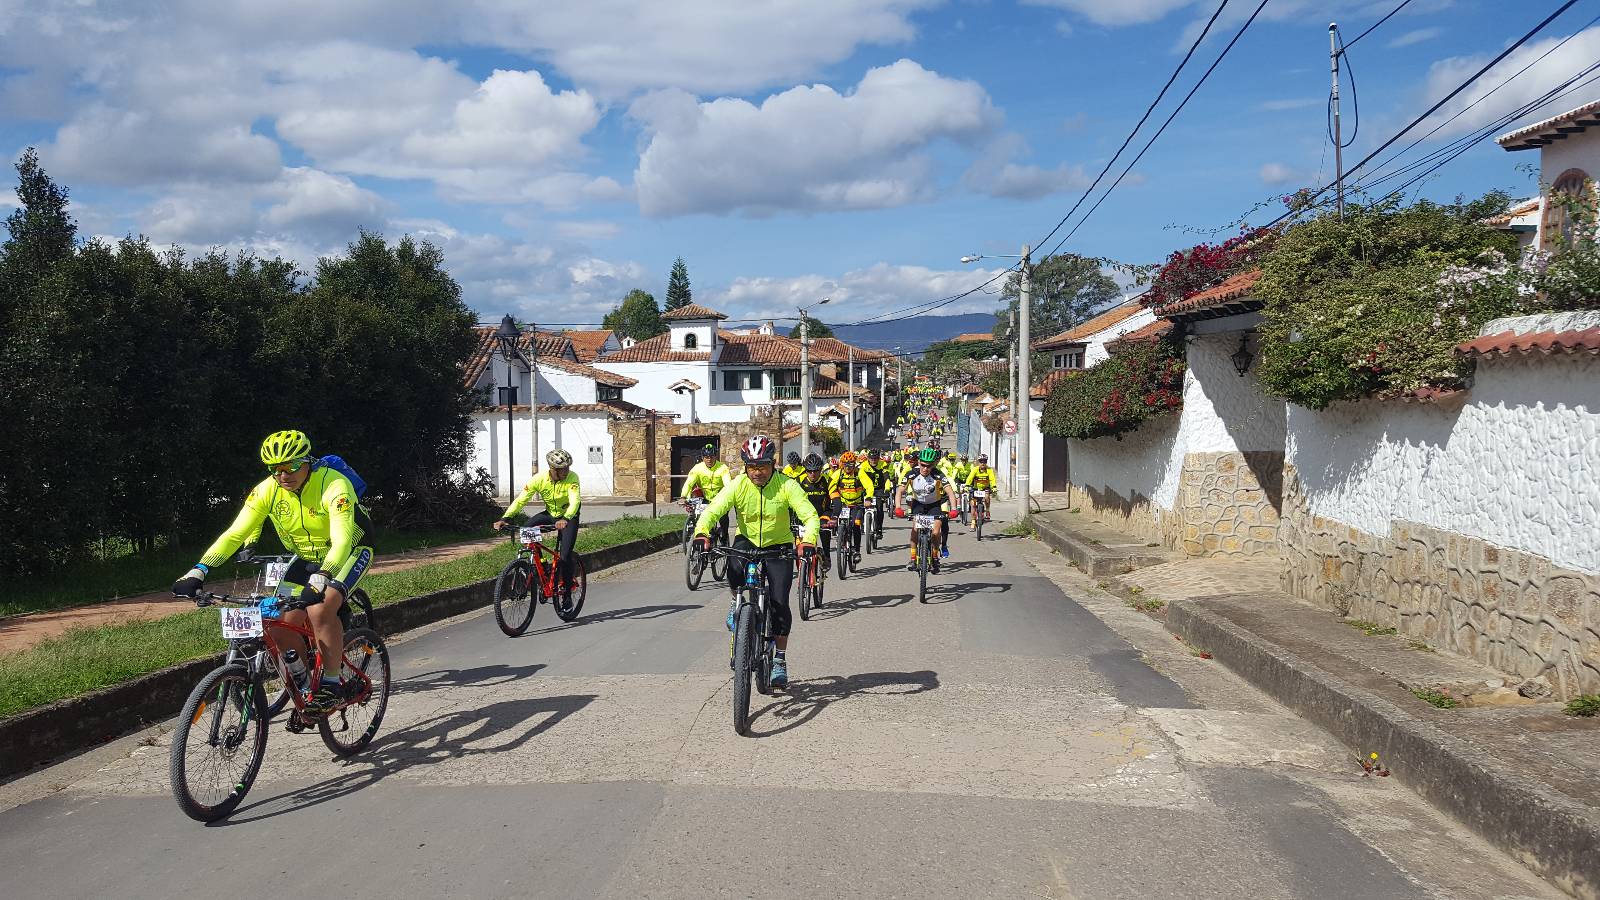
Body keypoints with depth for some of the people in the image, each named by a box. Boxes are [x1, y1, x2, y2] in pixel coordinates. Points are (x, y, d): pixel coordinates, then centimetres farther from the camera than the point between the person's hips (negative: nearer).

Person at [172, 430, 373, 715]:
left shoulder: (333, 485, -30)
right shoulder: (267, 491, -14)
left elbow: (341, 541, -40)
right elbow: (234, 534, -16)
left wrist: (318, 581, -55)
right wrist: (197, 572, -28)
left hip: (349, 552, -5)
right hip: (307, 558, 6)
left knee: (320, 609, -30)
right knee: (281, 624, -9)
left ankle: (332, 684, -14)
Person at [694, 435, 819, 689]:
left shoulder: (786, 485, -19)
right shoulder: (738, 485, -16)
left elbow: (810, 515, -25)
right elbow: (713, 510, -24)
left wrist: (808, 541, -45)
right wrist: (701, 533, -45)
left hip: (779, 546, -1)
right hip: (747, 540, 1)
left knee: (779, 603, -9)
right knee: (734, 567, -34)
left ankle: (780, 661, 8)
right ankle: (737, 602, 0)